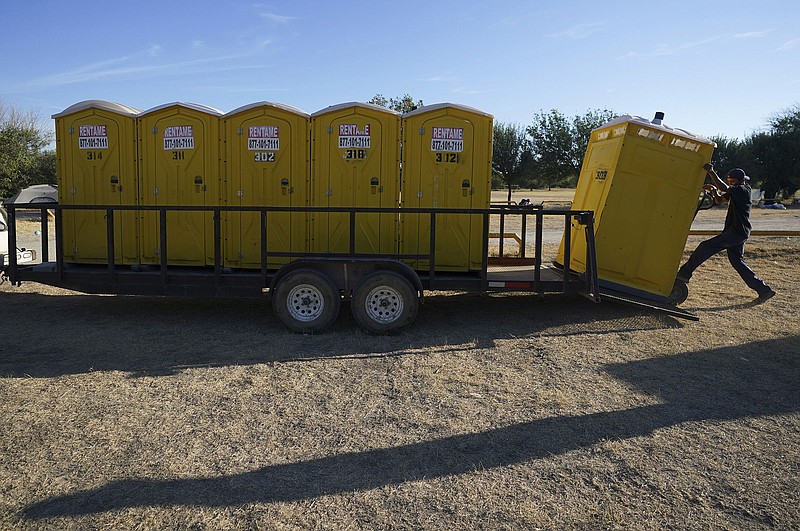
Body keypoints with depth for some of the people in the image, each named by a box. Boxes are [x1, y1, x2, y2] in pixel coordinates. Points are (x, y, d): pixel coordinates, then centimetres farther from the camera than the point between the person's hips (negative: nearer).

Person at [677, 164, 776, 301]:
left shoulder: (743, 190, -10)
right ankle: (764, 290, 16)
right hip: (736, 232, 10)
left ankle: (684, 274, -16)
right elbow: (719, 200, 22)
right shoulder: (735, 191, 18)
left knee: (706, 247, -15)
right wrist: (714, 191, 1)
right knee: (737, 262, 12)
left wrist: (711, 172, -23)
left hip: (737, 232, -10)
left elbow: (724, 188, -26)